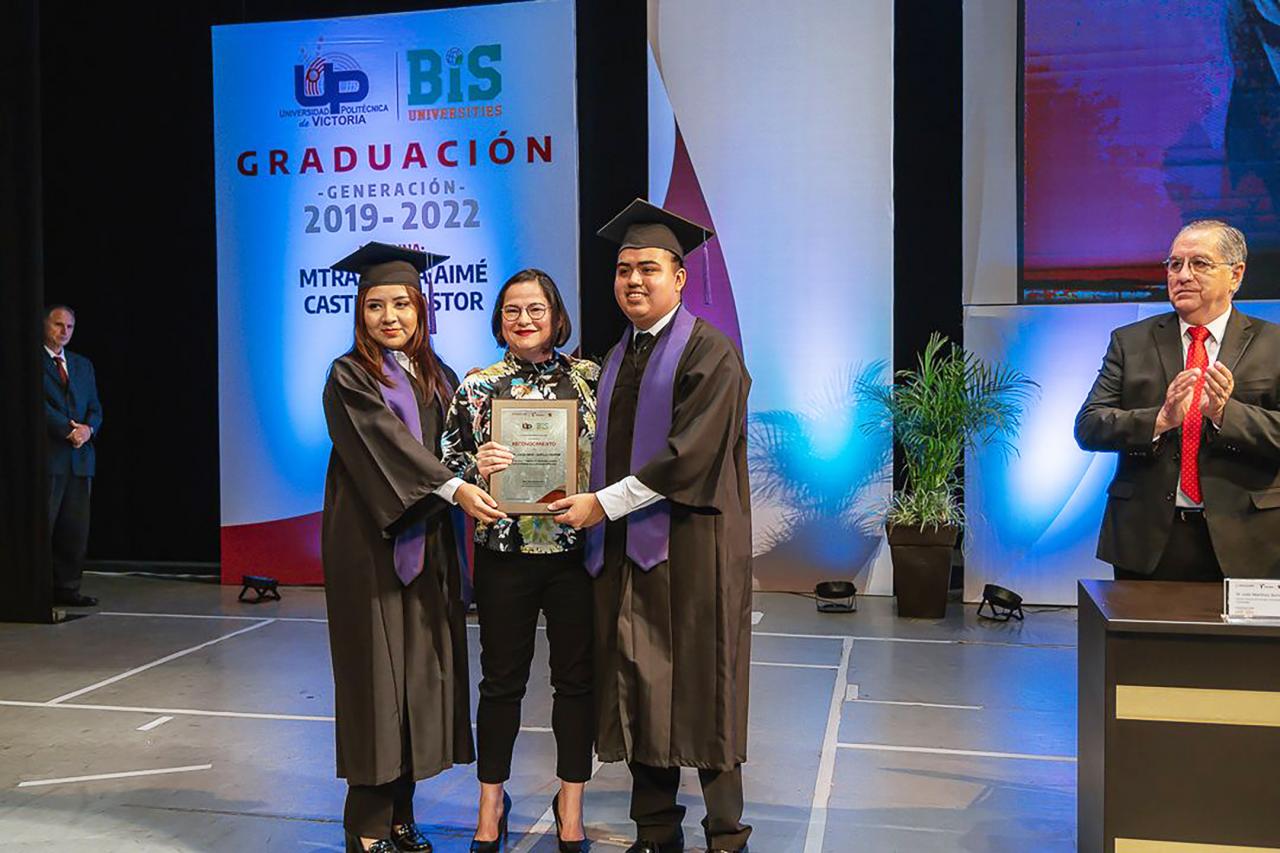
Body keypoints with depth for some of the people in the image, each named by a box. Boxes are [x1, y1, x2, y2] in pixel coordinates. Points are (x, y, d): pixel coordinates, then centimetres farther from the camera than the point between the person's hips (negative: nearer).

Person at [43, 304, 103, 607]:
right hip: (48, 455, -6)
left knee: (75, 529, 6)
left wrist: (88, 429, -5)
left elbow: (95, 408, 15)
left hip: (80, 457, 6)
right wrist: (68, 430, -14)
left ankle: (67, 588, 13)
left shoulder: (83, 365, 20)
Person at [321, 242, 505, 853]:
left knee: (421, 669, 7)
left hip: (426, 547, 6)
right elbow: (388, 444, -18)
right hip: (369, 545, -5)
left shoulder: (436, 376, 14)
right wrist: (453, 489, -29)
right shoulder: (349, 378, -4)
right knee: (376, 672, -4)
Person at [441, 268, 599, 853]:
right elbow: (449, 465, 5)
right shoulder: (476, 387, 3)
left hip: (577, 549, 0)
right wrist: (477, 469, -15)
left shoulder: (590, 378, 3)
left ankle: (571, 804, 25)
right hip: (504, 555, 0)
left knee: (576, 678, 8)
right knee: (502, 680, 9)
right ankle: (491, 805, 26)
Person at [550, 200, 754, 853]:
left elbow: (690, 454, -16)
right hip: (624, 547, 7)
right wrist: (594, 510, 4)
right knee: (640, 691, 9)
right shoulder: (618, 359, 17)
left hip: (691, 548, -6)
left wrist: (603, 504, -15)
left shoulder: (709, 352, -7)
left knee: (700, 690, 1)